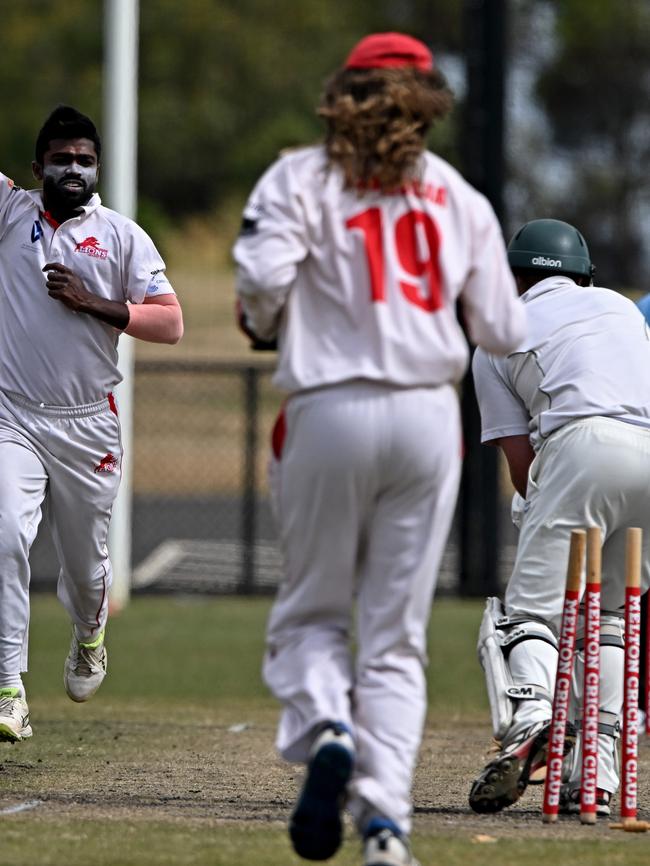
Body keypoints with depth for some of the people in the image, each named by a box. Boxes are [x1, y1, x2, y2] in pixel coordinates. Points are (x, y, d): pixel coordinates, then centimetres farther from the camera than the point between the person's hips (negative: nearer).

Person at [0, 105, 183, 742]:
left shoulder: (123, 236, 4)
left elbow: (171, 324, -2)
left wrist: (93, 304, -12)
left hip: (88, 425, 1)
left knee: (85, 562, 14)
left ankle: (88, 636, 49)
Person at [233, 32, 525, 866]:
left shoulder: (300, 179, 1)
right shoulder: (459, 196, 10)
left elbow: (262, 276, -15)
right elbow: (502, 331, 10)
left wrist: (262, 322, 7)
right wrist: (488, 289, 32)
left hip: (330, 412, -2)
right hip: (429, 417, 2)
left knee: (311, 607, 13)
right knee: (397, 632, 6)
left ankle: (323, 730, -18)